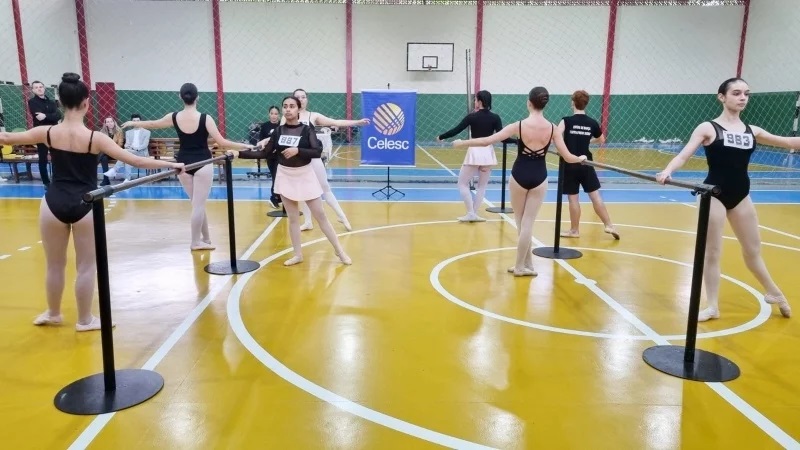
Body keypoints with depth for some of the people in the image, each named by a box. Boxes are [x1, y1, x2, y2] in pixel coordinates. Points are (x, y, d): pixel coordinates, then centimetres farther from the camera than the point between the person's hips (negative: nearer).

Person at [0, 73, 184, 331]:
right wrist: (171, 165, -8)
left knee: (55, 265, 18)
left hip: (54, 203, 3)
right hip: (84, 206, -3)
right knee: (86, 267, 10)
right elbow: (136, 161, -14)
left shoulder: (47, 133, -4)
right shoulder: (96, 138, -12)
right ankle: (85, 320, 22)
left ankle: (53, 314, 37)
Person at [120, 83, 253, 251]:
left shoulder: (174, 117, -1)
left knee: (197, 204, 15)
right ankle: (196, 242, 10)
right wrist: (245, 145, -7)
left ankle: (206, 239, 23)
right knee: (199, 204, 2)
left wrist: (133, 123, 34)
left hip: (183, 163, 4)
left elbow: (152, 124, 16)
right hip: (202, 164, -4)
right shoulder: (205, 118, -12)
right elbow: (221, 142, -15)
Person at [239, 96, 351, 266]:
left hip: (305, 175, -3)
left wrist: (297, 150, -31)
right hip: (285, 176, 3)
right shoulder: (278, 131, 0)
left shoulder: (307, 129, -9)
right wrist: (239, 153, -2)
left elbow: (317, 152, -19)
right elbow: (265, 153, 4)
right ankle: (298, 255, 20)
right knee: (292, 218, 9)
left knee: (320, 215, 2)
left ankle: (340, 251, 12)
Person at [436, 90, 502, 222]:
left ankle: (471, 213, 4)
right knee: (482, 186, 15)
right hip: (488, 153, 3)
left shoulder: (472, 117, -6)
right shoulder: (495, 118, -1)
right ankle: (474, 214, 13)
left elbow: (456, 130, -5)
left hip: (474, 152, -3)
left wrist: (440, 137, 8)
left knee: (462, 183, 10)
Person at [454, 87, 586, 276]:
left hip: (519, 175, -1)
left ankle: (526, 264, 23)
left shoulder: (519, 126, -11)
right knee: (527, 223, 8)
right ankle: (521, 265, 16)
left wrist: (462, 143, -1)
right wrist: (581, 158, 20)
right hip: (539, 177, 1)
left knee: (521, 222, 15)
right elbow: (567, 157, -2)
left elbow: (487, 141, -12)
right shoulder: (552, 128, -5)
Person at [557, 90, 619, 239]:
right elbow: (602, 140, 18)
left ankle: (574, 230, 14)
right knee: (595, 195, 10)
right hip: (586, 164, 3)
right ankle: (609, 225, 15)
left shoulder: (567, 121, -10)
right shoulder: (592, 123, 2)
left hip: (570, 165, -3)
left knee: (573, 198, 4)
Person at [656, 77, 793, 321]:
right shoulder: (708, 128, -7)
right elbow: (684, 155, -17)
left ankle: (773, 293, 42)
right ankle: (713, 306, 16)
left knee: (753, 250, 19)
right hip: (715, 195, -4)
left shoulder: (752, 131, 6)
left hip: (741, 196, 5)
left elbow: (788, 142, 13)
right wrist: (667, 171, -35)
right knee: (712, 252, 4)